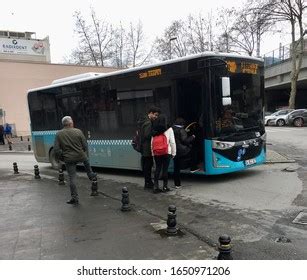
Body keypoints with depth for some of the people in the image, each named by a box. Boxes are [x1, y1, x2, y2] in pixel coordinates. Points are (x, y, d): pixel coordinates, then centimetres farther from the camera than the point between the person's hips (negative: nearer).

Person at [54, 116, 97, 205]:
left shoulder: (58, 134, -4)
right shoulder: (78, 131, -7)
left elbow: (56, 149, -5)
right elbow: (85, 145, -2)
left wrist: (61, 158, 10)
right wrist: (85, 154, 15)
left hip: (69, 159, 0)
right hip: (81, 156, 0)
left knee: (72, 178, 7)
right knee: (86, 161, 36)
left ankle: (74, 198, 12)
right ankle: (91, 175, 52)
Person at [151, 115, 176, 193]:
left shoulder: (154, 131, 9)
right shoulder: (169, 129, -2)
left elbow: (152, 142, 5)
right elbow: (172, 142, -4)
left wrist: (153, 153, 8)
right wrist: (173, 153, 2)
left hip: (156, 153, 4)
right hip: (166, 152, -3)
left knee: (157, 169, 10)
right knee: (165, 169, 3)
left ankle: (155, 187, 8)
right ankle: (165, 186, 10)